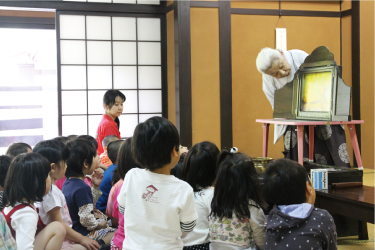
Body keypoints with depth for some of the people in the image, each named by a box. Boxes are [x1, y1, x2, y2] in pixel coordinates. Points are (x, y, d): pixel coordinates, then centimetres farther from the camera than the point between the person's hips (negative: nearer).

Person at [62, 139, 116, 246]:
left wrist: (96, 187, 7)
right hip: (84, 233, -9)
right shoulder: (82, 188, -23)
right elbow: (86, 218, -25)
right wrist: (98, 225, -7)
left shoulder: (68, 183, 7)